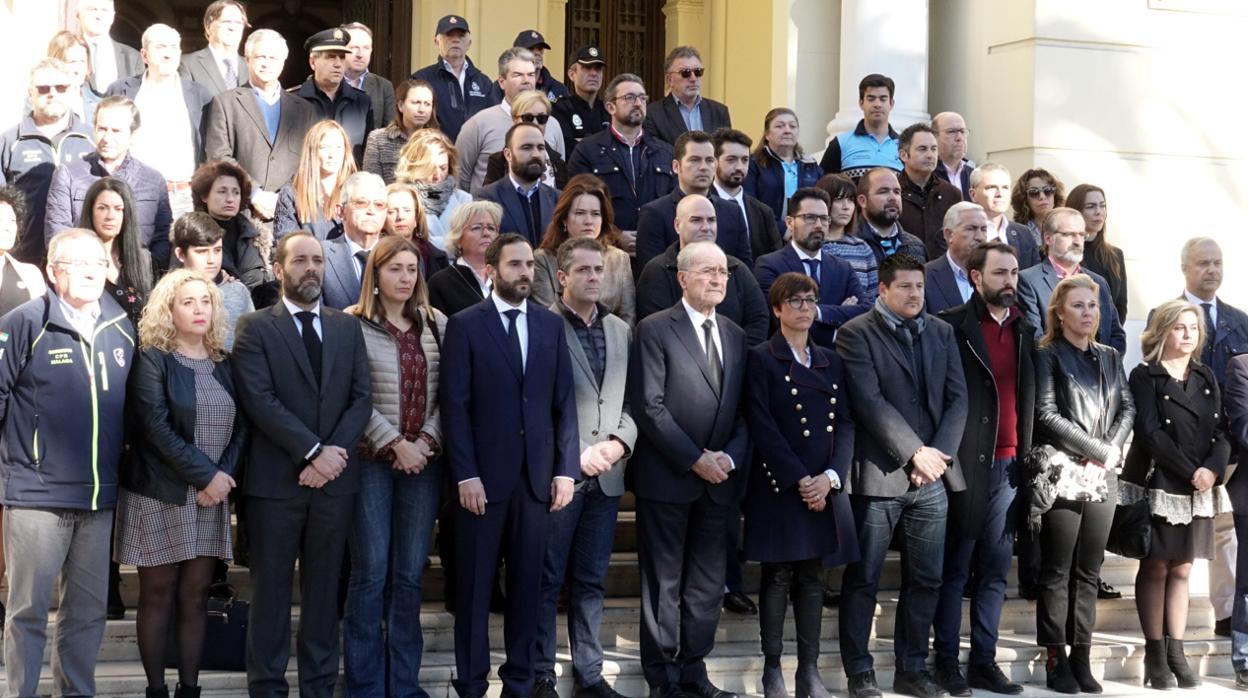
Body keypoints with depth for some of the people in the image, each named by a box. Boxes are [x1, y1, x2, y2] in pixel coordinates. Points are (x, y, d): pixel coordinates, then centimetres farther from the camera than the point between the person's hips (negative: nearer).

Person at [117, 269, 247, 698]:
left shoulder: (223, 363, 11)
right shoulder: (152, 360, -5)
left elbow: (240, 425, 7)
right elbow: (156, 428, -14)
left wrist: (224, 475, -10)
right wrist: (205, 475, -17)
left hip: (212, 496, 4)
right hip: (161, 494, -4)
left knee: (195, 598, 5)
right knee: (158, 597, 1)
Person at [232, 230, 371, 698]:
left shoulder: (347, 327, 12)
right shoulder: (255, 327, -1)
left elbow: (362, 398, 5)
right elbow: (259, 400, -11)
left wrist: (334, 453, -10)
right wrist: (313, 451, -17)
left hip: (335, 478, 4)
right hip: (275, 479, -4)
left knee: (324, 586, 9)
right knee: (272, 588, 2)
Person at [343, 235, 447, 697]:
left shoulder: (436, 324, 9)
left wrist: (426, 440, -7)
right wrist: (395, 443, -12)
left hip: (423, 460, 3)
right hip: (371, 460, -3)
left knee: (410, 573, 5)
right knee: (370, 572, -2)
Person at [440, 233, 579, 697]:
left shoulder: (551, 325, 9)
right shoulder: (465, 325, -2)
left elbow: (565, 402, 8)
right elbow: (455, 406, -6)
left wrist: (566, 468, 1)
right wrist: (466, 474, -12)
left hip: (538, 475, 3)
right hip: (484, 475, -3)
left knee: (527, 583, 8)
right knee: (475, 584, 5)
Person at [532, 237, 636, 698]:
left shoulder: (621, 331, 12)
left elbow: (632, 400, 11)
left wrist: (620, 442, -6)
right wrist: (575, 454, -14)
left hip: (607, 475, 5)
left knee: (591, 580, 11)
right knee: (547, 579, 2)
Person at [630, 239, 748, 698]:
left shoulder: (735, 336, 13)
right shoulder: (655, 330, -6)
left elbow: (743, 409, 11)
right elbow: (649, 406, -13)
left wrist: (730, 457, -6)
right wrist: (695, 459, -15)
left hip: (719, 481, 6)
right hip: (667, 478, -5)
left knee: (708, 583, 9)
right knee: (663, 582, 2)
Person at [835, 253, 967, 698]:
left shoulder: (941, 333, 13)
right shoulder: (856, 334, -3)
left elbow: (957, 398, 8)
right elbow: (870, 401, -12)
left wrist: (939, 455, -6)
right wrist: (915, 453, -15)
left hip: (933, 476, 5)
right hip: (880, 474, -5)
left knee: (926, 579, 8)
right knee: (863, 578, 1)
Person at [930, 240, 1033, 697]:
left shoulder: (1024, 329, 12)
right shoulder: (952, 326, -4)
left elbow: (1030, 397, 12)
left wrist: (1027, 455, 3)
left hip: (1009, 465, 5)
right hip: (966, 462, -5)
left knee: (995, 569, 8)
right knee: (955, 568, 2)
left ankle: (984, 661, 15)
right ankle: (946, 661, 9)